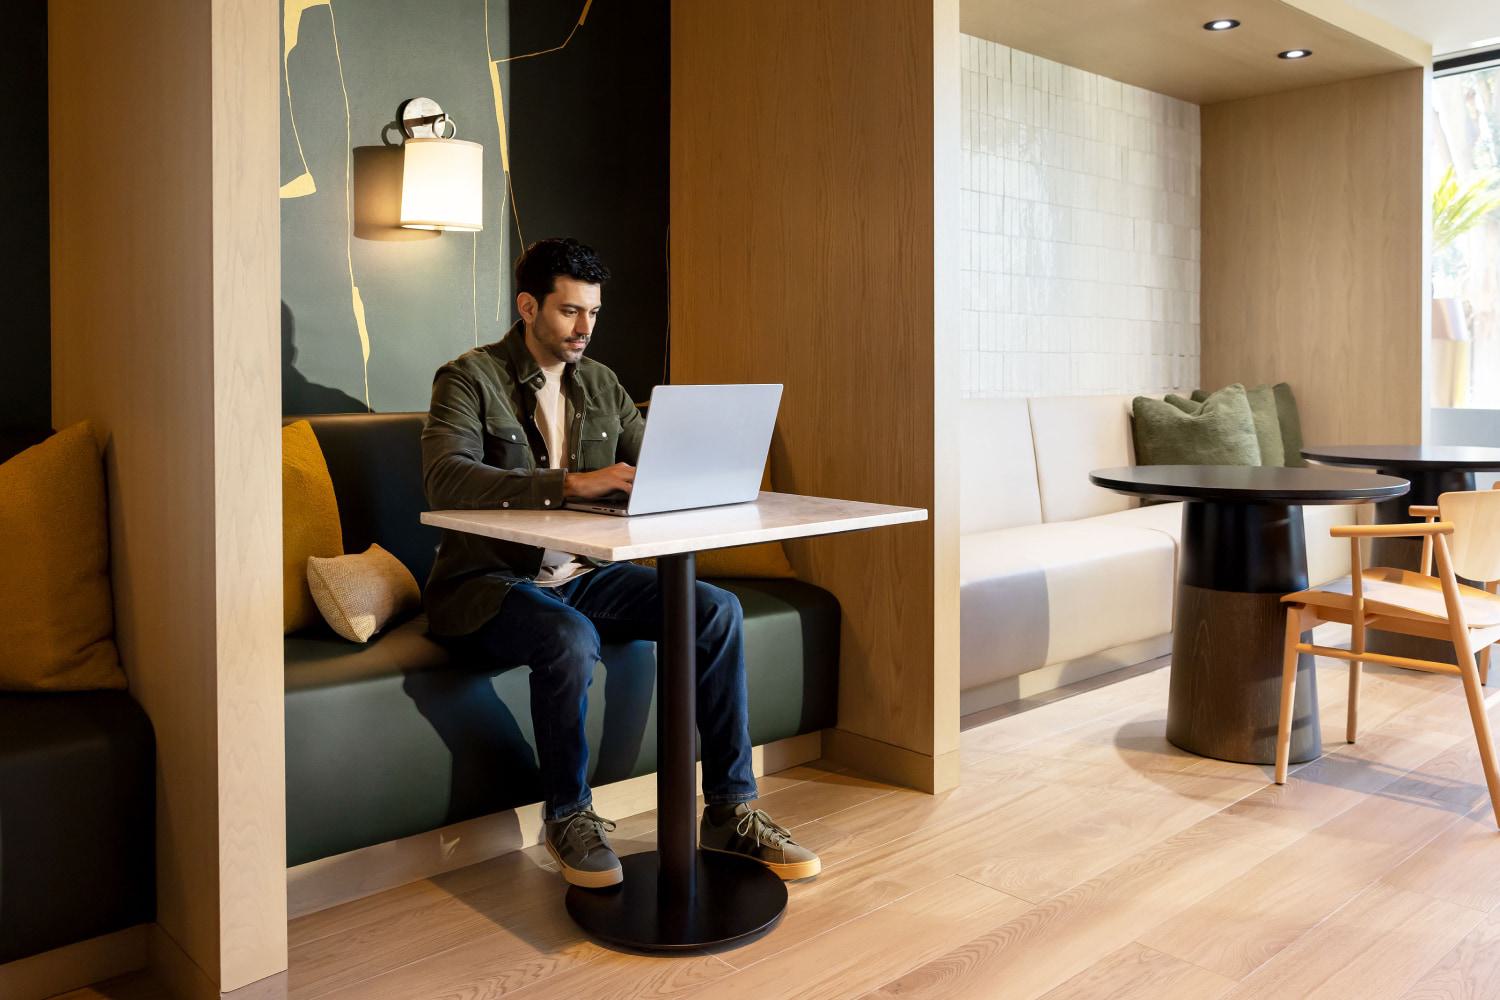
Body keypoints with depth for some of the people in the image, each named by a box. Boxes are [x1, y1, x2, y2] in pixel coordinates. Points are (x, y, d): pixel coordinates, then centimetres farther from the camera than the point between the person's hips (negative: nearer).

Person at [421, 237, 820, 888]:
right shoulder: (469, 379, -8)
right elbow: (446, 480, -25)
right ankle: (568, 815, -10)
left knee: (717, 609, -13)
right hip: (490, 582, -6)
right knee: (570, 639, -37)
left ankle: (730, 810, -5)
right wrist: (570, 483, -34)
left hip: (583, 574, 6)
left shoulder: (599, 383, 12)